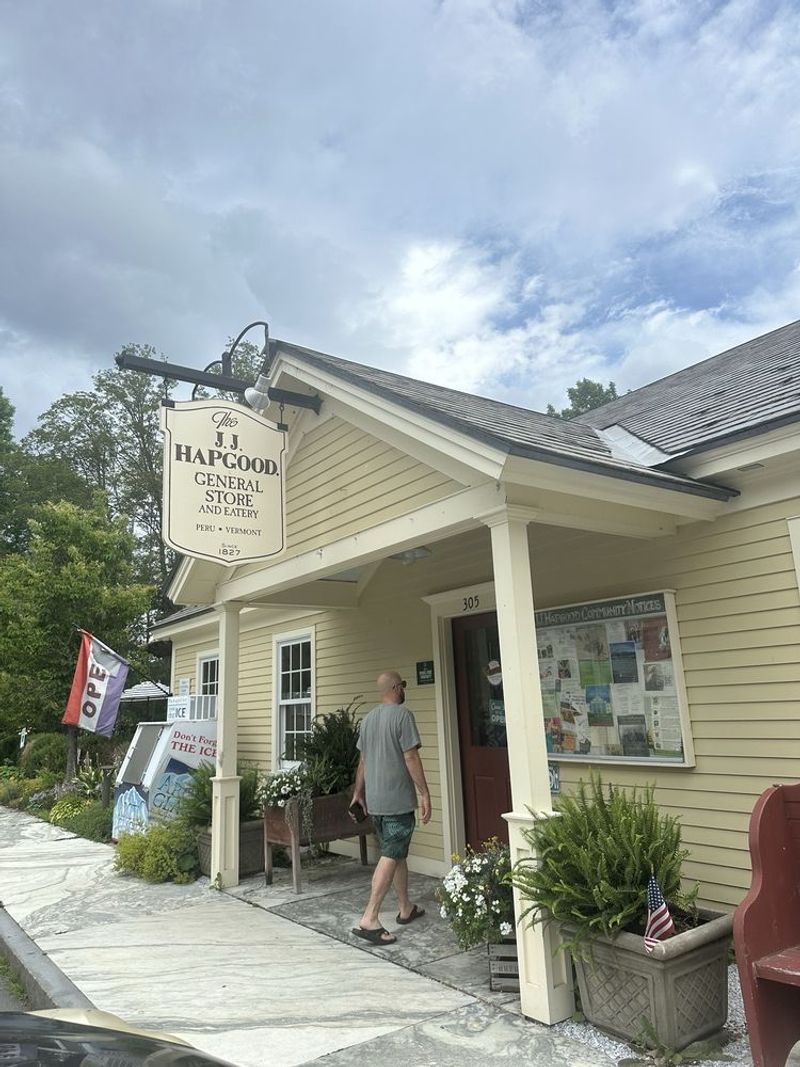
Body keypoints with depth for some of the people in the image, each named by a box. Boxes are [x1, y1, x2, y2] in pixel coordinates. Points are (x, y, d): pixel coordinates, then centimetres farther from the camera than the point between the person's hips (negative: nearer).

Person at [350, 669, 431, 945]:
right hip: (397, 800, -8)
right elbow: (411, 758, -16)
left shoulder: (368, 718, 10)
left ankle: (405, 909, 29)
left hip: (374, 800, 8)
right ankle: (369, 919, -9)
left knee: (397, 853, 19)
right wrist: (424, 793, -11)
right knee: (391, 857, -5)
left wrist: (358, 792, 26)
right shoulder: (402, 715, -12)